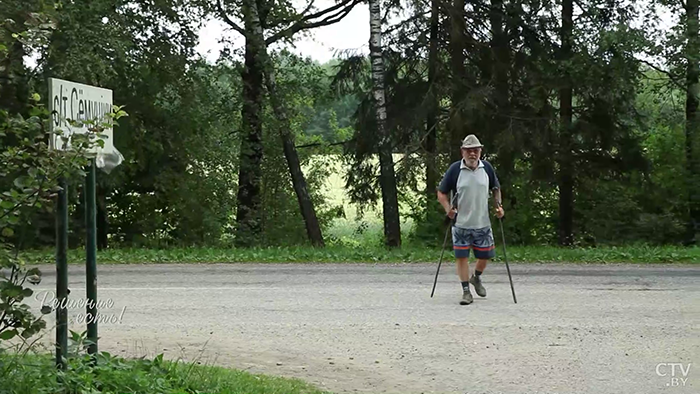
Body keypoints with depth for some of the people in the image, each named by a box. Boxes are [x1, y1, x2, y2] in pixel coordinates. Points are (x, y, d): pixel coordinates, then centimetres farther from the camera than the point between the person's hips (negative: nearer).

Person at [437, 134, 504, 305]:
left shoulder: (487, 168, 1)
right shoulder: (454, 169, -8)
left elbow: (496, 188, 16)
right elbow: (442, 193, -1)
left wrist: (498, 205, 1)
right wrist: (448, 208, -17)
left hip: (483, 223, 3)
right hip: (460, 224, -3)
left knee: (485, 255, 10)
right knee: (462, 257, -2)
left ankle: (476, 278, 40)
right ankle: (466, 292, 8)